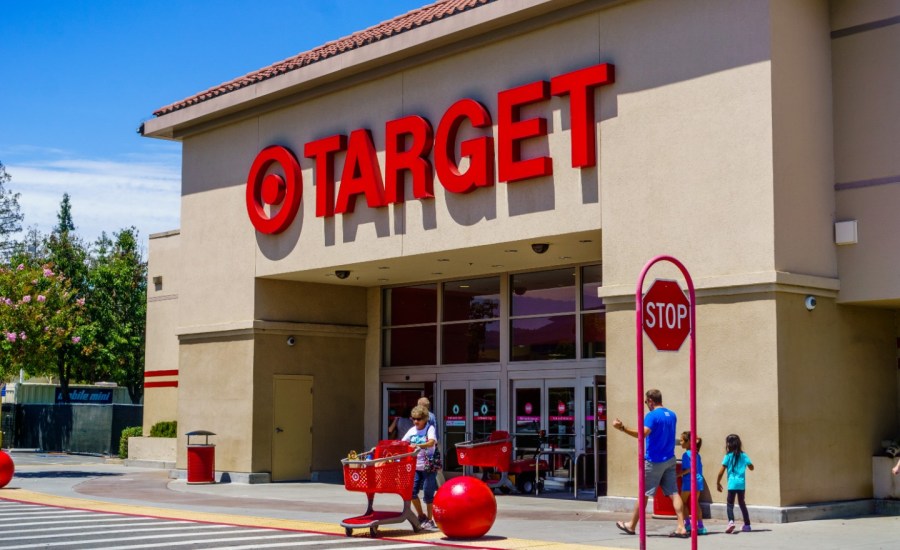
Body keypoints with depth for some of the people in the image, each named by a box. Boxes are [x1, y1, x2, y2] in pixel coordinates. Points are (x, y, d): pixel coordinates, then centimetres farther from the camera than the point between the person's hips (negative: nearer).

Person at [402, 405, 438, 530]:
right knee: (412, 490, -3)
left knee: (428, 493, -1)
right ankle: (421, 516, 17)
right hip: (416, 466, 5)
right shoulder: (412, 431, 8)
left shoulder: (430, 429, -8)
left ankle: (430, 520, 13)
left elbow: (431, 442, -26)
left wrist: (418, 445, -42)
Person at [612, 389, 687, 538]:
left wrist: (623, 428, -37)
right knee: (673, 493, 1)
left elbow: (643, 433, -31)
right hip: (670, 460, 7)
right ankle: (681, 527, -9)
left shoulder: (652, 416, -15)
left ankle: (632, 525, 18)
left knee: (643, 493, 5)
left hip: (654, 461, -7)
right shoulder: (672, 415, 10)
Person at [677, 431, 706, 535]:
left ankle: (687, 524, 2)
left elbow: (688, 469, -19)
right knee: (695, 503, 11)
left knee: (683, 502, 6)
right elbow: (699, 468, 14)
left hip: (689, 481, -7)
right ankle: (700, 526, 10)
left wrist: (678, 475, -15)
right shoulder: (697, 454, 12)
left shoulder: (686, 454, -13)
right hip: (698, 480, 8)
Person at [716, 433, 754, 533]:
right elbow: (751, 468, 10)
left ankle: (731, 521, -27)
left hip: (732, 484, -4)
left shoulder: (728, 456, -4)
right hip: (741, 484, 4)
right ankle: (747, 524, 23)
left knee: (730, 504, -3)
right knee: (742, 503, 19)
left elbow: (721, 471, -6)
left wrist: (718, 483, 4)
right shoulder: (743, 455, 5)